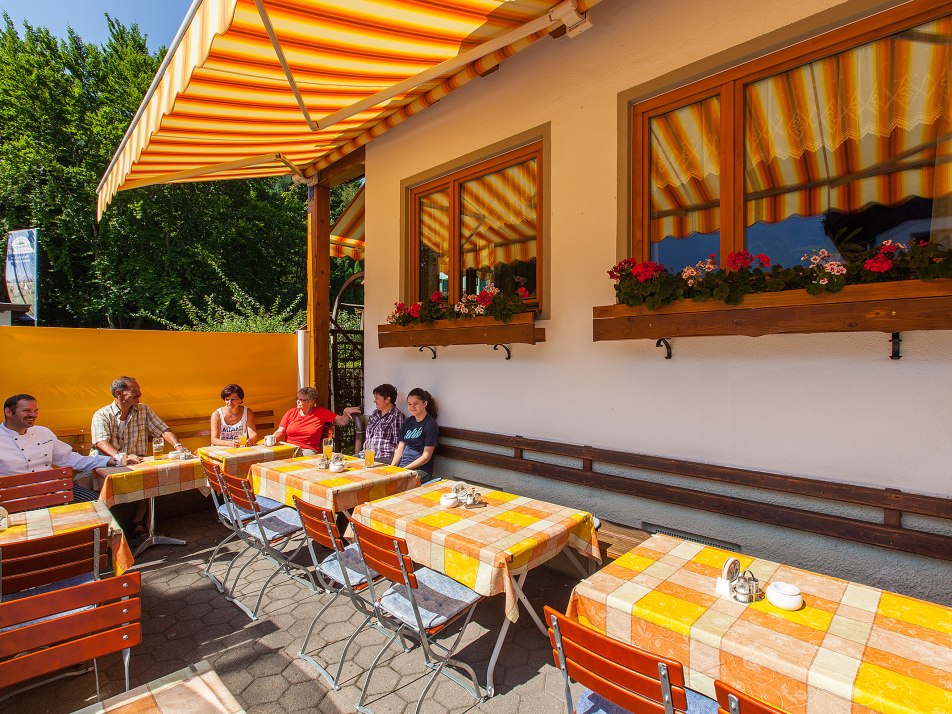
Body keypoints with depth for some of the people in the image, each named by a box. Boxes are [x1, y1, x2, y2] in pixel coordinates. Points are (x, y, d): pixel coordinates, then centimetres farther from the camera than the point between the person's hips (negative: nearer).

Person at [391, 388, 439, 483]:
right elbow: (400, 449, 15)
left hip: (421, 470, -6)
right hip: (402, 467, 6)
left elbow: (426, 456, -9)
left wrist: (405, 469, -14)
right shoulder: (408, 422, 16)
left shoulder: (430, 424, -5)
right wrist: (392, 467, -1)